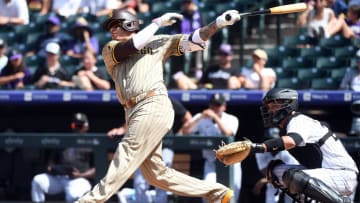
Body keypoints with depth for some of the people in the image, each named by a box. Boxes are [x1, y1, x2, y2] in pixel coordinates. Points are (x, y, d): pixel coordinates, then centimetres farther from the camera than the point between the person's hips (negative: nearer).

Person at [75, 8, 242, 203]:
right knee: (156, 174, 4)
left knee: (124, 160, -12)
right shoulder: (110, 50, 18)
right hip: (134, 113, 5)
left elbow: (193, 42, 7)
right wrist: (157, 23, 3)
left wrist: (219, 22, -3)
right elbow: (132, 46, -1)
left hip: (154, 107, -5)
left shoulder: (158, 42, 12)